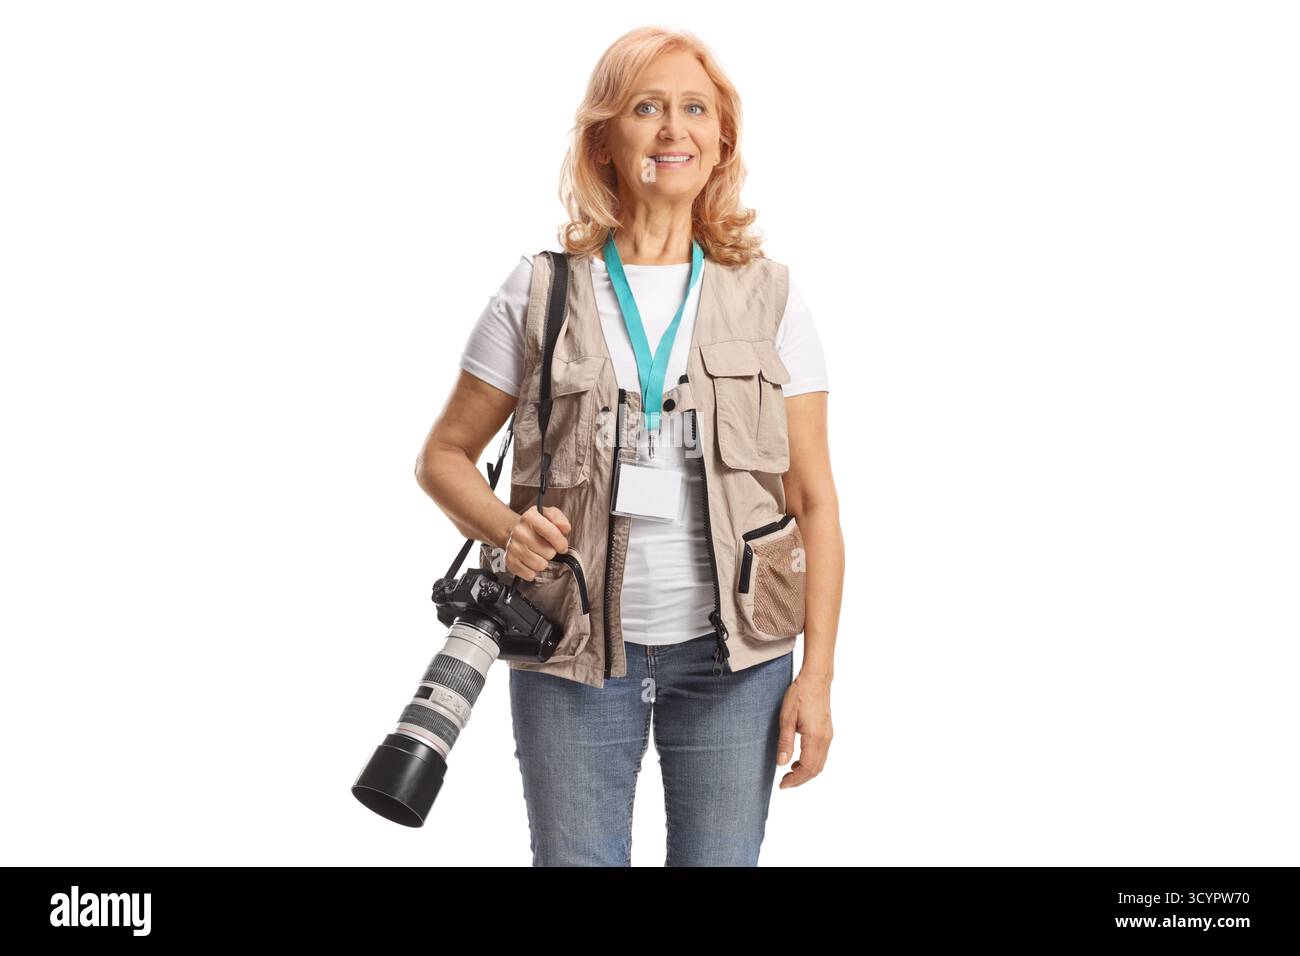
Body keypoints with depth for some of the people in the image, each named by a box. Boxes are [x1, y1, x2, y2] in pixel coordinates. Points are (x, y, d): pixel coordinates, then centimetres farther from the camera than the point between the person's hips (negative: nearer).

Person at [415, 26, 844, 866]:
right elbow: (444, 457, 7)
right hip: (572, 648, 0)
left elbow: (814, 499, 3)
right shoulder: (540, 292, 2)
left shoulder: (769, 297, 4)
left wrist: (818, 673, -3)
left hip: (733, 655, 1)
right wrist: (505, 527, -14)